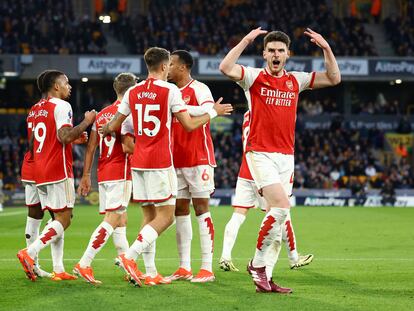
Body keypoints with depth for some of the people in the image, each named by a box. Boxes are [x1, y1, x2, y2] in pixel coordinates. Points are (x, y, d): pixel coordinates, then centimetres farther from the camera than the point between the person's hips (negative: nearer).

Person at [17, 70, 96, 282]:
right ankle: (30, 252, -21)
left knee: (57, 218, 11)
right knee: (64, 218, -6)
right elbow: (64, 136, -23)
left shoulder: (37, 109, 17)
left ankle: (58, 269, 6)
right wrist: (86, 122, -11)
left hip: (40, 173, 9)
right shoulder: (62, 106, -10)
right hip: (58, 172, -9)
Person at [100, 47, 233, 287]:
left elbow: (114, 125, 15)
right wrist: (214, 112, 9)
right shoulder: (170, 90, -7)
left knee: (150, 215, 11)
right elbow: (189, 124, -6)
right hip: (160, 162, -6)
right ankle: (130, 256, -19)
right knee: (166, 215, -4)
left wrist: (103, 131, 38)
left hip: (138, 160, 6)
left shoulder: (133, 92, 9)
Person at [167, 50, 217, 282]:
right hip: (177, 161, 8)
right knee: (180, 210, 5)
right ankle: (184, 268, 9)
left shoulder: (199, 89, -9)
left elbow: (207, 110, -28)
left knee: (201, 208, -7)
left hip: (198, 160, -8)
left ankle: (207, 268, -7)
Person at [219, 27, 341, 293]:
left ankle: (264, 277, 6)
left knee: (278, 214, 2)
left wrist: (326, 48, 1)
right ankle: (257, 263, -3)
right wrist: (247, 40, -18)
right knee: (281, 207, -20)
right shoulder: (254, 77, -1)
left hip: (286, 156, 5)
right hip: (260, 154, -5)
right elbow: (226, 68, -19)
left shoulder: (296, 81, 13)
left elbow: (334, 78, 13)